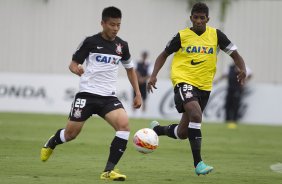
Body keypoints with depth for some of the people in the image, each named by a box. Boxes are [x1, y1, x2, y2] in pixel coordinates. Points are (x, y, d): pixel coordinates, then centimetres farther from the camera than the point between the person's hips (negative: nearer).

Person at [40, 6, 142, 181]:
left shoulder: (122, 45, 6)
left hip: (109, 96, 3)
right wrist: (76, 70, -24)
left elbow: (130, 69, 21)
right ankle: (51, 143, 42)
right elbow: (73, 63, 0)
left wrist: (138, 94, 15)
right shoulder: (91, 42, -5)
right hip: (87, 94, -3)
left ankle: (109, 171, -20)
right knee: (71, 133, 4)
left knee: (124, 124, -23)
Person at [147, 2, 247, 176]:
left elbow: (234, 54, 5)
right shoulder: (182, 36, -1)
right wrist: (154, 75, -4)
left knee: (183, 133, 8)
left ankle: (157, 129, 40)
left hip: (204, 86, 4)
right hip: (184, 81, -4)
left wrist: (243, 69, -15)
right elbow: (164, 55, 10)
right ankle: (198, 163, -28)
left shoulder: (216, 35, 3)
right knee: (196, 115, -31)